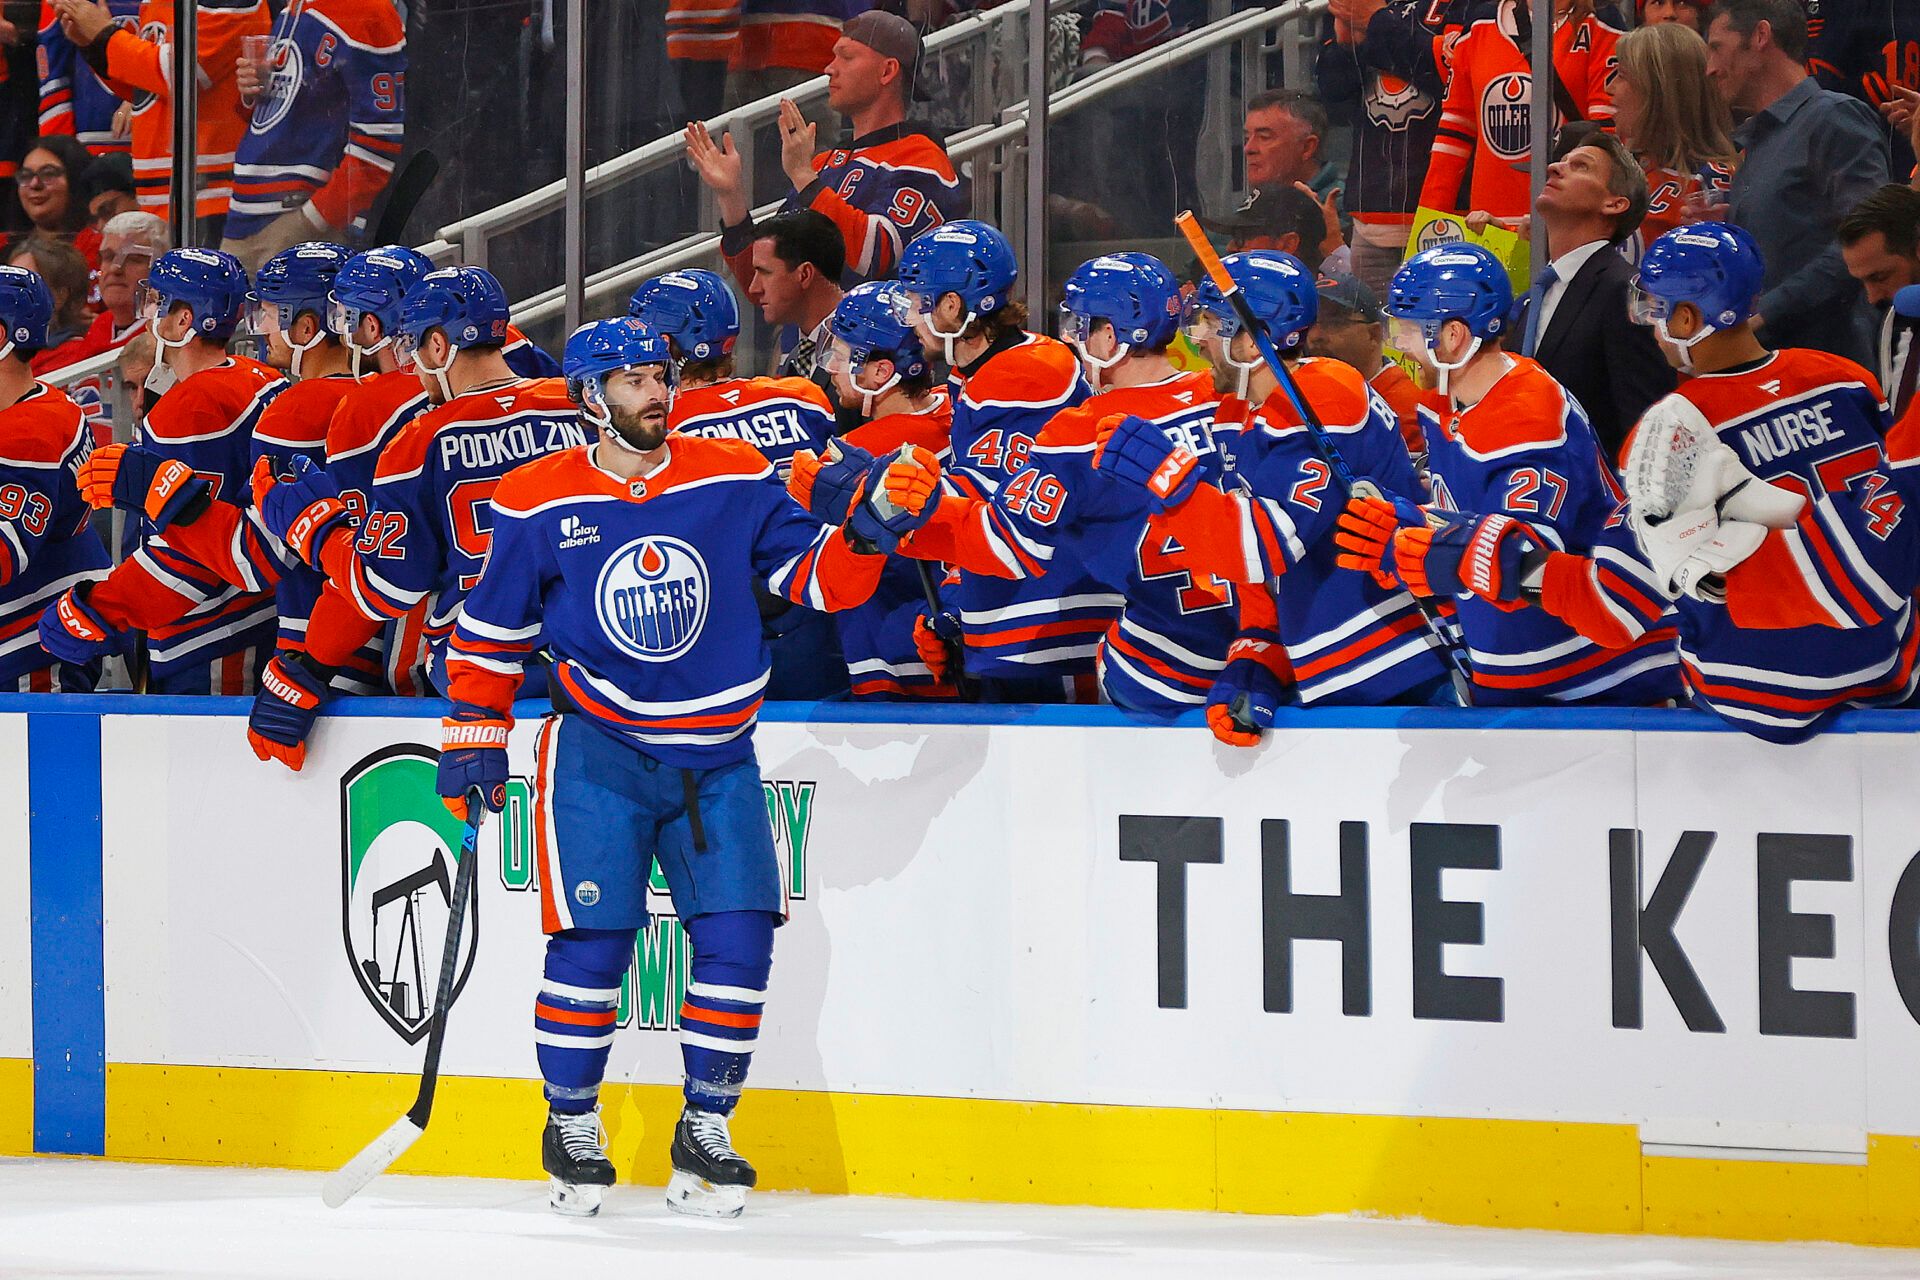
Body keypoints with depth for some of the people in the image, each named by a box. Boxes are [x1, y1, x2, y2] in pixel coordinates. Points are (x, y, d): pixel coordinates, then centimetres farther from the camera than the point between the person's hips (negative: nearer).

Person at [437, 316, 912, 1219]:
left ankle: (704, 1134, 9)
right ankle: (571, 1127, 10)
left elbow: (809, 573, 3)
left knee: (738, 936, -5)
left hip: (714, 755, 2)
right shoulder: (538, 503, -3)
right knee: (592, 940, -9)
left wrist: (863, 542, -16)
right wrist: (474, 732, 3)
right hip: (597, 752, -2)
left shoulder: (734, 480, 1)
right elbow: (491, 626, 6)